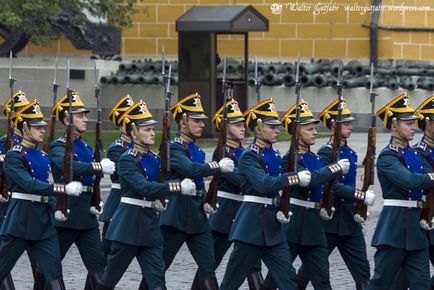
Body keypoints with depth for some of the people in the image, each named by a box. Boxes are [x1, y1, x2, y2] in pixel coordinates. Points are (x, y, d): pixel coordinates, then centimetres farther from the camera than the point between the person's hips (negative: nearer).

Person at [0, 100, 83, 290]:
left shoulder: (42, 156, 13)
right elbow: (29, 184, -23)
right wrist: (65, 189, -28)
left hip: (43, 220, 7)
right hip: (20, 222, -7)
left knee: (54, 273, -3)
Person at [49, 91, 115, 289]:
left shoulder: (85, 147, 15)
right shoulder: (58, 147, -8)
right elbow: (70, 166, -29)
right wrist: (100, 167, -39)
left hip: (86, 215, 7)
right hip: (65, 213, -7)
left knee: (97, 265, -2)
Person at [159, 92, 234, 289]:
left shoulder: (196, 150, 15)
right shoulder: (174, 149, -11)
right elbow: (190, 169, -29)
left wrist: (204, 201, 13)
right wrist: (219, 167, -23)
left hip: (198, 216, 8)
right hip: (176, 218, -8)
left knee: (208, 267, -1)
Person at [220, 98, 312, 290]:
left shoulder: (275, 156, 12)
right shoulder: (249, 156, -12)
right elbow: (263, 184, -28)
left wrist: (278, 211, 5)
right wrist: (296, 178, -31)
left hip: (272, 225, 7)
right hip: (251, 226, -7)